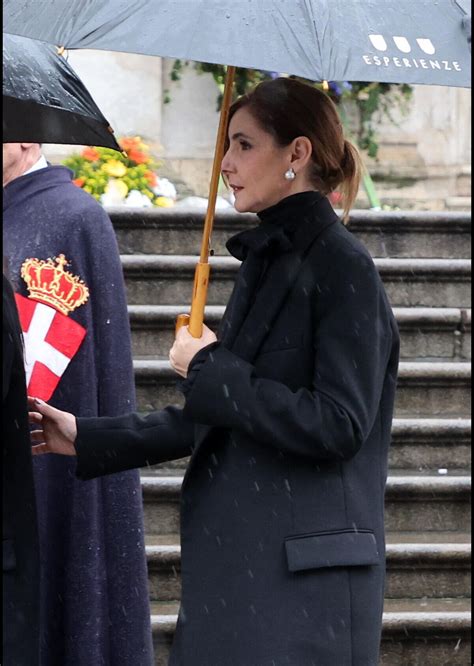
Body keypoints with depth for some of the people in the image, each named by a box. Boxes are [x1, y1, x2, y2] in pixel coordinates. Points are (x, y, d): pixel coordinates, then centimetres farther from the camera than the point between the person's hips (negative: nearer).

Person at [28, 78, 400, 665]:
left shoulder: (341, 267, -11)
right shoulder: (262, 264, 15)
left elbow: (338, 425, -19)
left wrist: (210, 371, -12)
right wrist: (88, 440, 18)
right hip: (234, 564, 8)